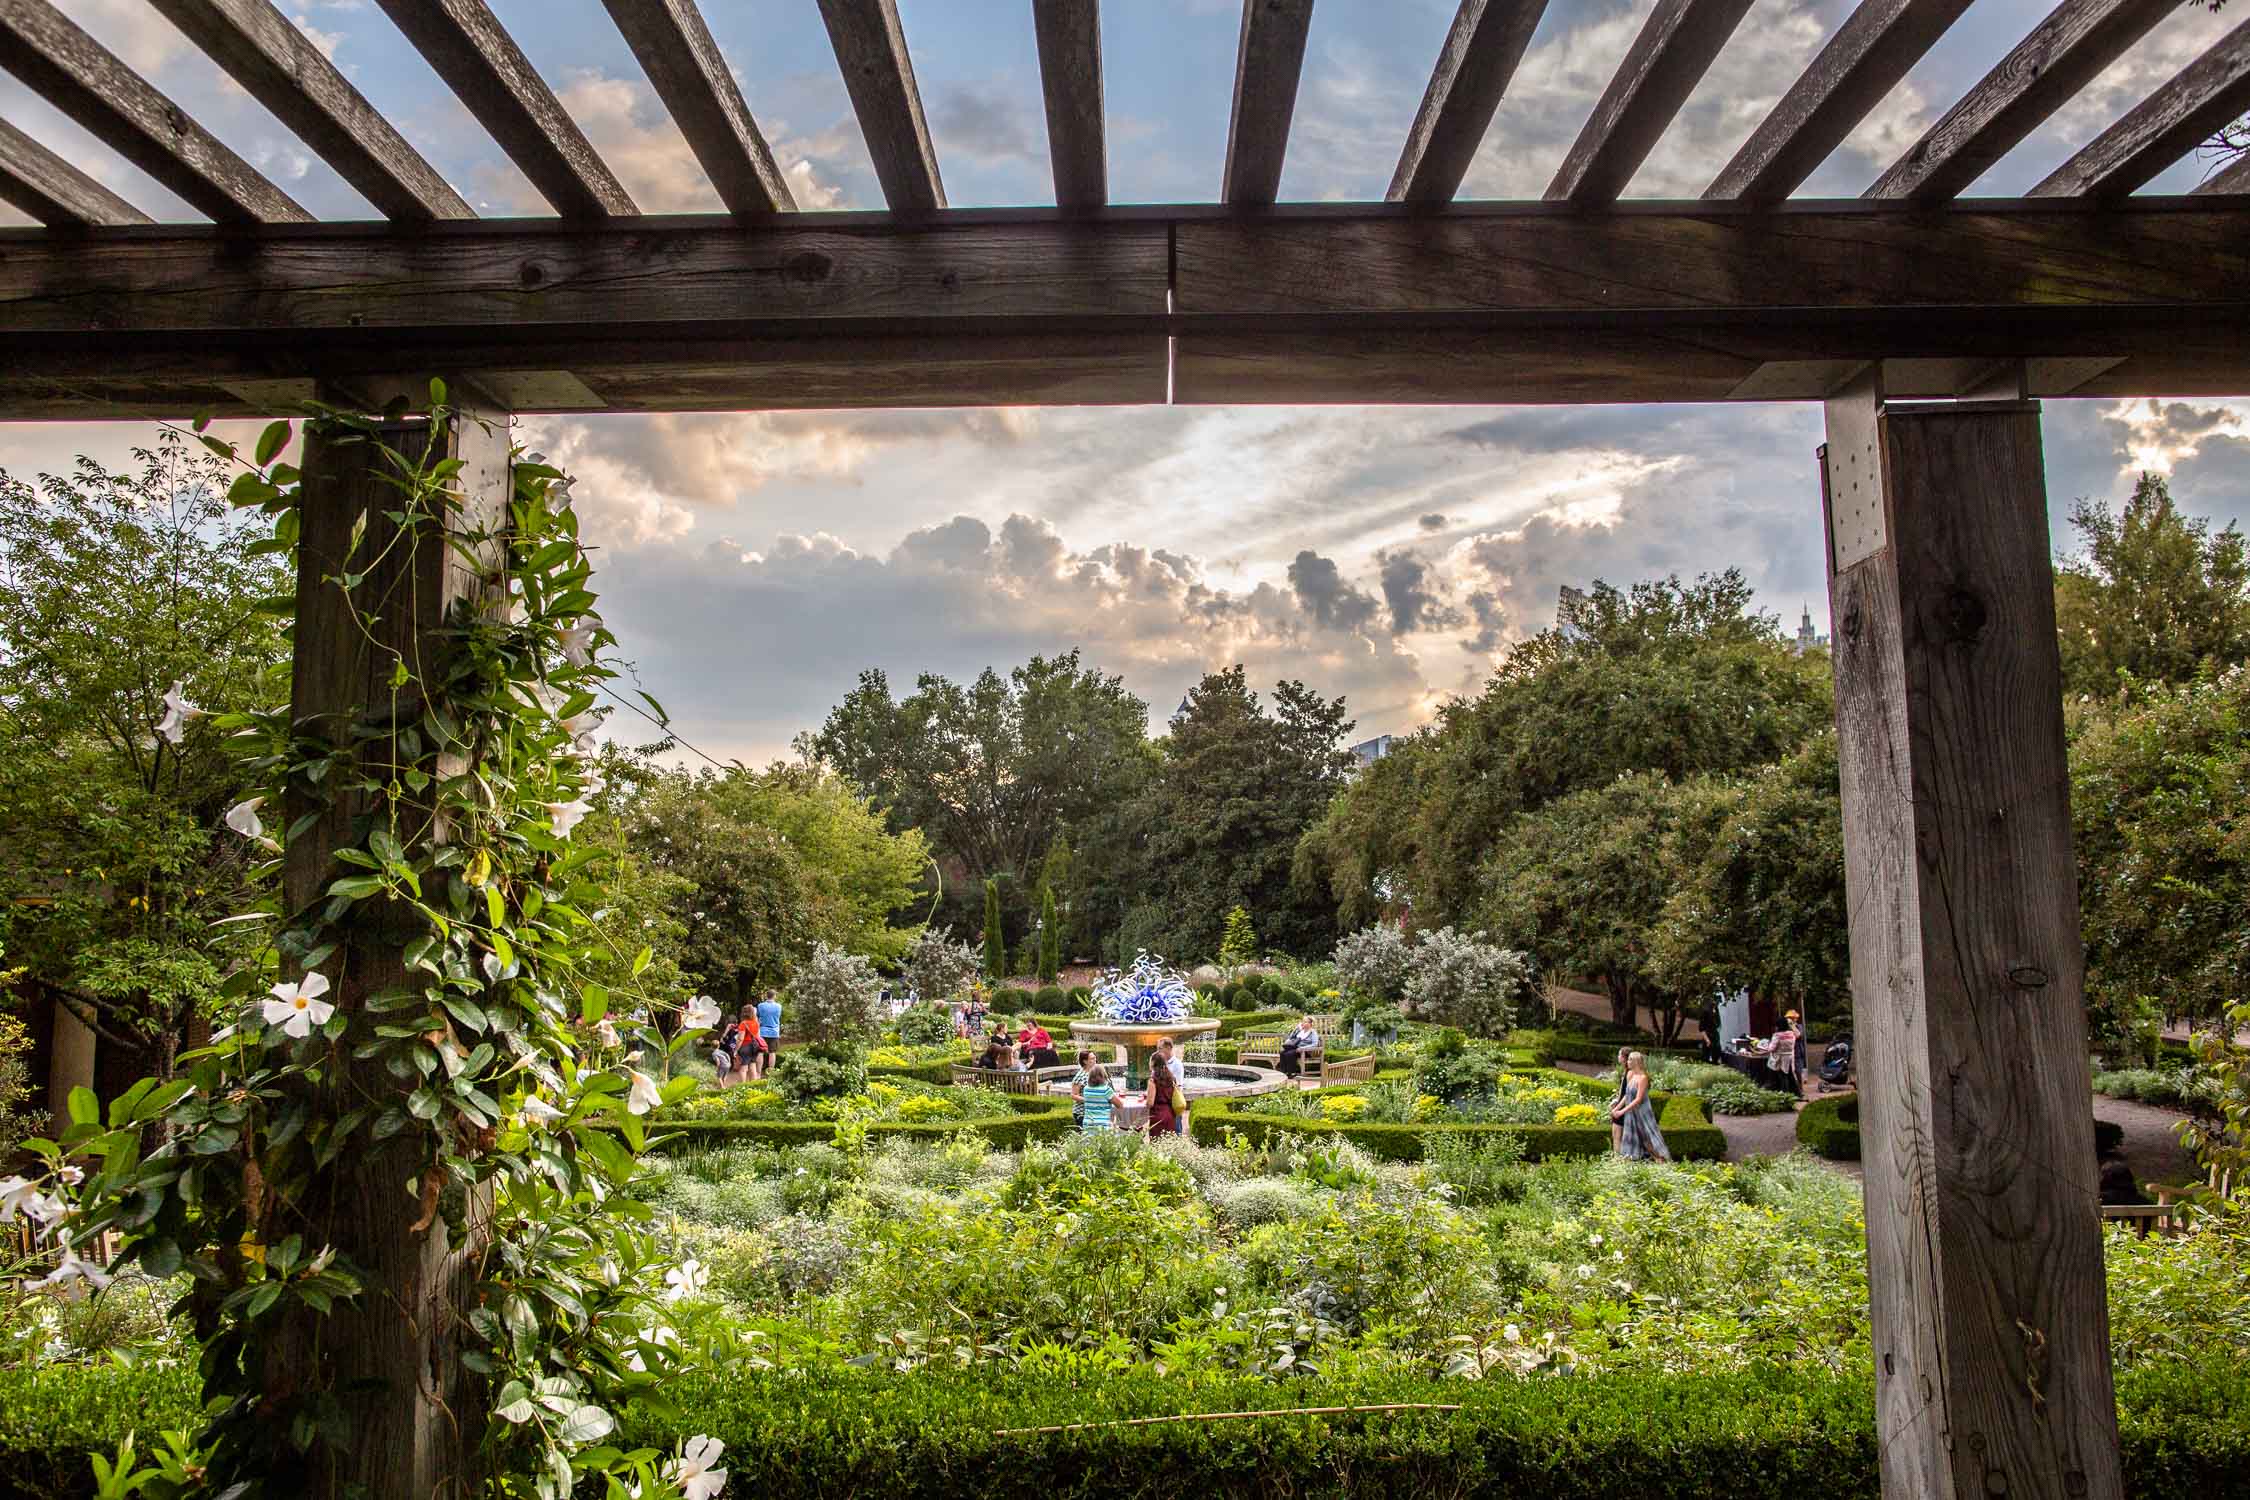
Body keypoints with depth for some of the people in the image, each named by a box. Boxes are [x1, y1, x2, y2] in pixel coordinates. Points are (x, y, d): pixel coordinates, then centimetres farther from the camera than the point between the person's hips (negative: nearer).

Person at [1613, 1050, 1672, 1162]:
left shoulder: (1642, 1077, -17)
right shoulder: (1630, 1074, 5)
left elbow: (1638, 1099, -20)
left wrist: (1622, 1111, -21)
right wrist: (1616, 1108, 11)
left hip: (1642, 1113, -8)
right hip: (1631, 1113, 8)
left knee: (1648, 1138, -2)